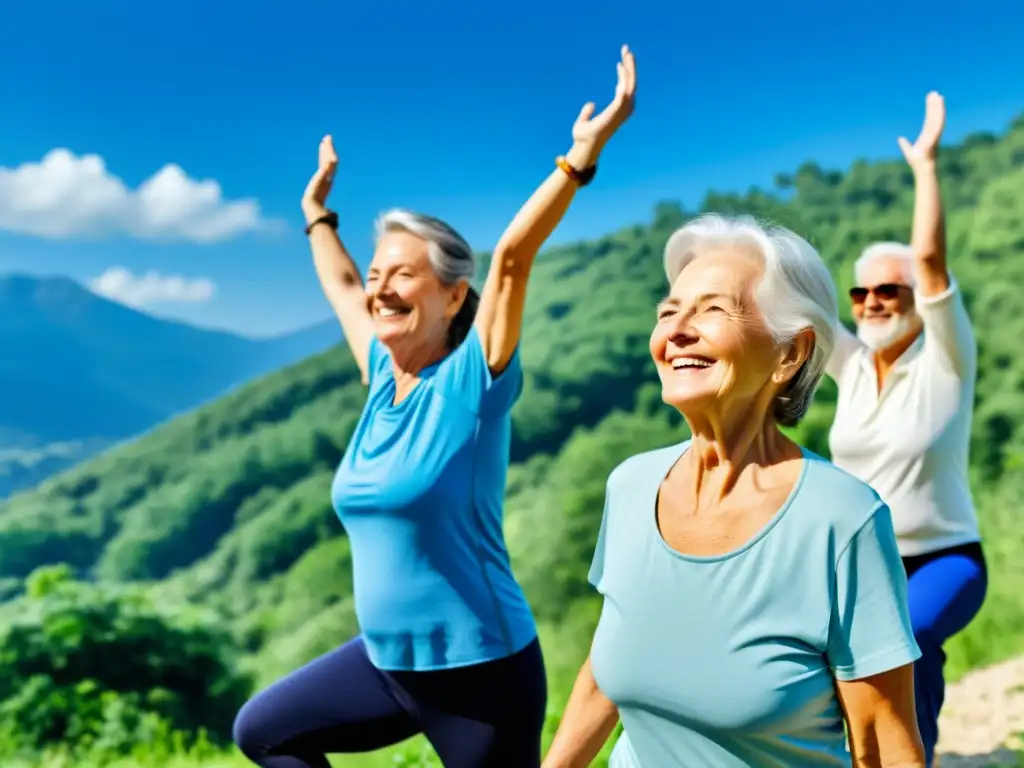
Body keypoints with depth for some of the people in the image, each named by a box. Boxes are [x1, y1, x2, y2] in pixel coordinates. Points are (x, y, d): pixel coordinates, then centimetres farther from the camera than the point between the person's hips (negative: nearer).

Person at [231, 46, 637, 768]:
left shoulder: (472, 382, -14)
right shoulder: (383, 379, 3)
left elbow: (513, 258, -27)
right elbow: (340, 286, 20)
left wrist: (581, 156, -34)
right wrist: (318, 215, 33)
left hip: (480, 668, -7)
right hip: (387, 658, 7)